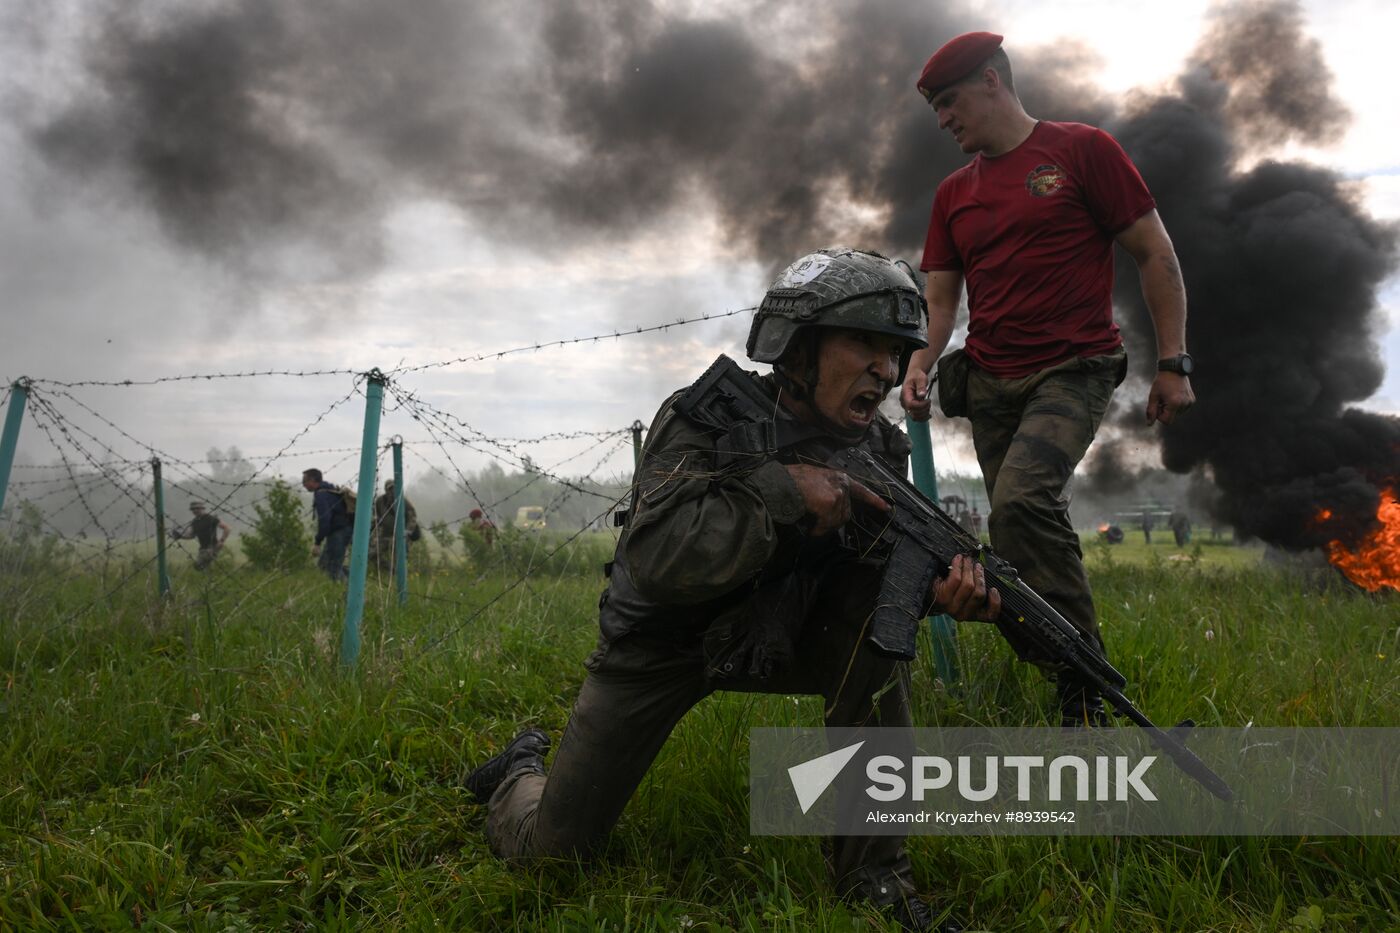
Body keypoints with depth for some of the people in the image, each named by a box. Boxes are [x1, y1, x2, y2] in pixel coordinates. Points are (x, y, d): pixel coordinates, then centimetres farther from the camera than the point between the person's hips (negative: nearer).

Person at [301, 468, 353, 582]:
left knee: (333, 568, -8)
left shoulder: (321, 494, -14)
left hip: (338, 533, -10)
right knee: (323, 563, 15)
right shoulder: (330, 489, 18)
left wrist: (317, 543, -18)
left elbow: (324, 519, -22)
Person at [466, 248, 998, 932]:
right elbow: (654, 557, -35)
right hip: (658, 644, -3)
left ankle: (871, 872, -14)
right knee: (551, 847, -1)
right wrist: (780, 487, -40)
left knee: (874, 605, -26)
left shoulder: (875, 449, -8)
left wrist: (945, 586, -34)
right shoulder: (703, 420, -23)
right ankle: (521, 771, 38)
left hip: (768, 639, 4)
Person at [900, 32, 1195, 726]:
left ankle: (1083, 688, -15)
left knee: (1021, 501, -27)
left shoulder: (1083, 149, 1)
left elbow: (1155, 255, 1)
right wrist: (920, 366, -6)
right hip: (988, 382, 6)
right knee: (1027, 531, 6)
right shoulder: (953, 192, 15)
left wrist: (1173, 363, -4)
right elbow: (940, 293, 12)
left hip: (1073, 371, -5)